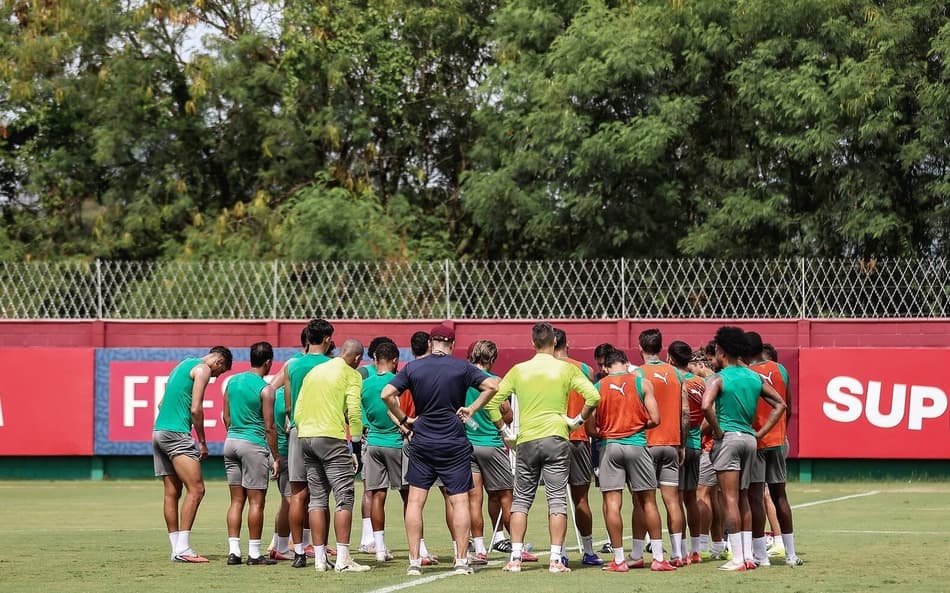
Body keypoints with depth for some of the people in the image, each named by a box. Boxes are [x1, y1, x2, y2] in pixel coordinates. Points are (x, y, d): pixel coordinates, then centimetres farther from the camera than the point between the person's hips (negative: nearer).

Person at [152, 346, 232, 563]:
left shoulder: (183, 365, 24)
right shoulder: (203, 369, -3)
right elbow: (196, 409, -12)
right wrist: (202, 442, -4)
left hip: (158, 432, 10)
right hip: (177, 434, -10)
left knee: (172, 493, 10)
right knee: (196, 489, -12)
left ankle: (177, 549, 9)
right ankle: (182, 549, -18)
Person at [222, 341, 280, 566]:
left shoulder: (232, 381, 8)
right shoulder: (265, 389, -11)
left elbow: (227, 418, 13)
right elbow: (269, 427, -10)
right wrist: (276, 458, -4)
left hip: (231, 441, 6)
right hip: (254, 444, -6)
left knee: (236, 500, 10)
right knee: (256, 501, 0)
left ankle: (233, 551, 6)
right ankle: (254, 553, 1)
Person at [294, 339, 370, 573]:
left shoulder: (314, 372, 18)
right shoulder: (351, 375, 0)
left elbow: (298, 410, 15)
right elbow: (354, 411, -10)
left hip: (305, 437, 6)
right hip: (332, 438, -6)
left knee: (317, 499, 9)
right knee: (344, 498, -4)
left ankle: (320, 558, 7)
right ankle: (343, 559, -9)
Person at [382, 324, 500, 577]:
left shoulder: (412, 368, 2)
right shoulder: (462, 367, -1)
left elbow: (387, 394, -6)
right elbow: (492, 385, -10)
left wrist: (404, 419, 4)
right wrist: (472, 409, -2)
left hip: (421, 443, 1)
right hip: (454, 443, -1)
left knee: (415, 500, 5)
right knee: (459, 500, 3)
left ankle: (414, 560, 1)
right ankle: (461, 560, 0)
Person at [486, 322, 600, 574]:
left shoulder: (518, 370, 4)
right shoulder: (566, 369, -1)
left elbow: (492, 401, 1)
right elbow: (593, 397, -8)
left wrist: (504, 430, 10)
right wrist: (579, 420, 5)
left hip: (526, 441, 2)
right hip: (556, 439, -1)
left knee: (521, 499, 10)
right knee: (557, 499, 2)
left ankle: (515, 558, 5)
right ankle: (556, 559, -3)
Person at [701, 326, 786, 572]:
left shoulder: (718, 379, -8)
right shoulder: (755, 377, 11)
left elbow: (706, 406, -26)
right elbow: (780, 405, 14)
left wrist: (717, 431, -13)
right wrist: (760, 432, 12)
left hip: (727, 439, -6)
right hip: (749, 439, 6)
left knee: (730, 499, -5)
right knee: (743, 500, 14)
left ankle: (737, 558, -8)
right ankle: (748, 556, 12)